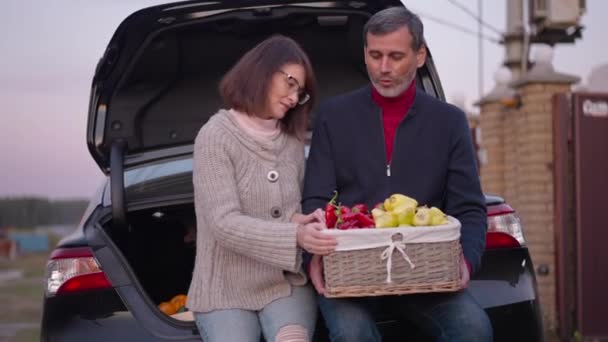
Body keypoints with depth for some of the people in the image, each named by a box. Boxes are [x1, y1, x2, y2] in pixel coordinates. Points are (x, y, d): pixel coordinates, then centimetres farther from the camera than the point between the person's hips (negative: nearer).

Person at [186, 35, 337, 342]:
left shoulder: (292, 139, 10)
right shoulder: (216, 136, -8)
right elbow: (224, 224, -18)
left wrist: (304, 223, -10)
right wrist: (295, 236, -31)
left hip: (286, 283, 4)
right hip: (226, 288, -3)